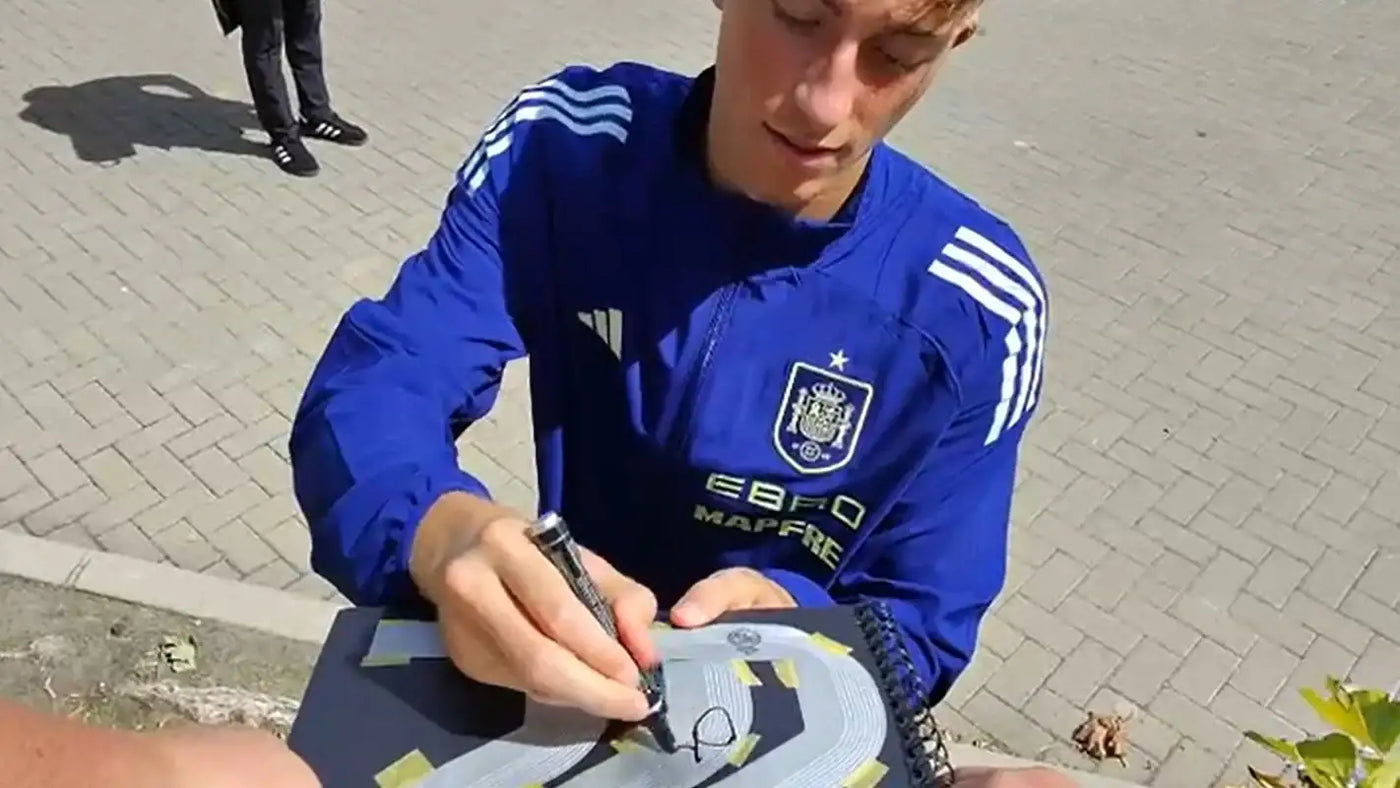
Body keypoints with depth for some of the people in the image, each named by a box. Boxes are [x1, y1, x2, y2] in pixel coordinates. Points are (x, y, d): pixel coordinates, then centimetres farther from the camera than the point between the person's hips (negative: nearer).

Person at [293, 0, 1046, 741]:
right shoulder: (561, 144, -13)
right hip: (549, 689, 0)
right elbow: (369, 389, -19)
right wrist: (440, 534, -39)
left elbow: (918, 632, -9)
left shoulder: (977, 309, -16)